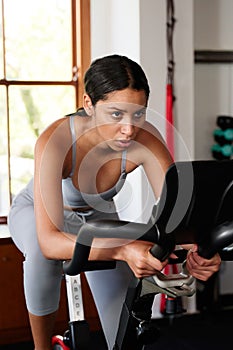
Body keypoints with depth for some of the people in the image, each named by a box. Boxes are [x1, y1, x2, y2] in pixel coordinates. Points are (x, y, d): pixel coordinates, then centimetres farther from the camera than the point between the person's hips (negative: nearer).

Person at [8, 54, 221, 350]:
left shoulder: (145, 140, -32)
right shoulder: (55, 141, -42)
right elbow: (49, 240, -49)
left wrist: (196, 248, -56)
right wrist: (123, 250, -65)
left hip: (96, 216, 3)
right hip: (35, 214, -3)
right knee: (43, 250, -39)